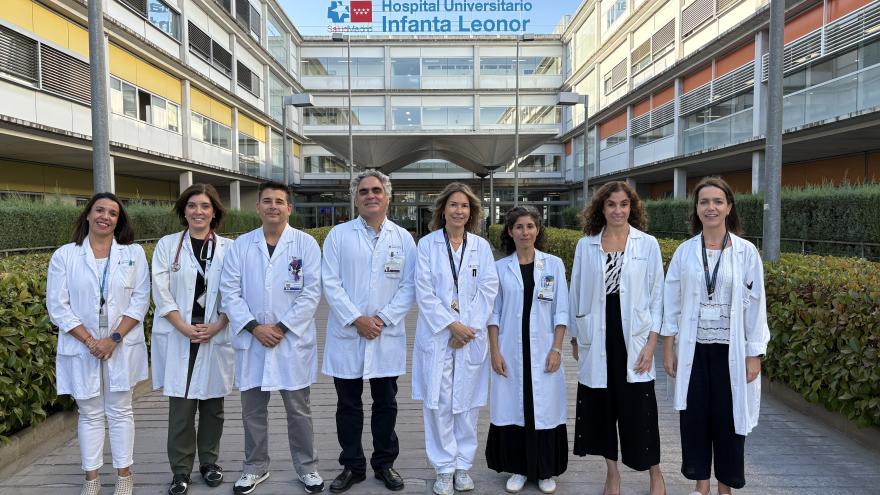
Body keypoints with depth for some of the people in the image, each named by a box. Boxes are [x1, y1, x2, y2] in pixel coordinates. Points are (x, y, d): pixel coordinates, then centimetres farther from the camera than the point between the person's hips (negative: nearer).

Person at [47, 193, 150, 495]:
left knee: (120, 411, 9)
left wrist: (114, 339, -13)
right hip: (81, 348, 0)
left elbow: (140, 301, -3)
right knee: (90, 414, 11)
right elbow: (58, 306, -3)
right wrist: (89, 340, -13)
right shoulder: (64, 256, 0)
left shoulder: (134, 253, 1)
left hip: (122, 346, 0)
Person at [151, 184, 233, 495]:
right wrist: (185, 328, -13)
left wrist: (215, 327, -12)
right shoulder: (167, 245, 3)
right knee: (181, 405, 1)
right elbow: (161, 292, -3)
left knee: (212, 403, 9)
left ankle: (209, 461, 26)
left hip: (216, 336, 1)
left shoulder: (228, 248, 3)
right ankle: (180, 470, 15)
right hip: (178, 337, -1)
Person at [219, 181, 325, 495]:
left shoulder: (306, 244, -2)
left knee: (298, 409, 8)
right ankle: (255, 468, 31)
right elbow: (230, 291, 0)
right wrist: (254, 327, -11)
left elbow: (311, 293, -7)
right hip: (251, 341, 2)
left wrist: (282, 327, -12)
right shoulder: (241, 245, 4)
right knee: (252, 409, 13)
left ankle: (307, 468, 25)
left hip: (293, 340, -2)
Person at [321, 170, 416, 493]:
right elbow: (330, 283, -5)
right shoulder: (339, 235, 1)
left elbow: (409, 286, -1)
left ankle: (384, 463, 29)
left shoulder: (403, 238, 4)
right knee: (348, 406, 10)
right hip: (347, 336, 0)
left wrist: (382, 319, -11)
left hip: (388, 337, 1)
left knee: (386, 404, 12)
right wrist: (356, 319, -13)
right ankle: (352, 466, 26)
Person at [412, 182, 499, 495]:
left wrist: (468, 327, -9)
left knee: (467, 402, 7)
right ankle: (444, 468, 16)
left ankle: (463, 466, 23)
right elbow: (424, 292, -5)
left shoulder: (481, 246, 5)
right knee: (438, 403, 2)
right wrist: (452, 325, -12)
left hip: (471, 335, 1)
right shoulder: (427, 244, 0)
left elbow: (488, 290, 0)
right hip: (436, 335, -1)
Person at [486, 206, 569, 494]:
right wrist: (495, 351, -3)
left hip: (543, 351, 0)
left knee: (545, 408, 4)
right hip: (510, 351, 1)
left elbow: (561, 311, 1)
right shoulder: (500, 267, 2)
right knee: (512, 408, 5)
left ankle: (546, 471, 22)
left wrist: (556, 349, -5)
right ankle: (518, 469, 23)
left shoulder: (554, 264, 1)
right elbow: (494, 313, 3)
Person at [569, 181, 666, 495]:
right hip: (597, 339, 2)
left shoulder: (648, 244, -1)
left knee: (639, 409, 3)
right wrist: (575, 337, 9)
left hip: (633, 337, -2)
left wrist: (651, 342, -6)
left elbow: (657, 295, 0)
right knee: (600, 406, 10)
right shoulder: (585, 245, 3)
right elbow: (577, 294, 8)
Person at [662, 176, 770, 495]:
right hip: (693, 348, 2)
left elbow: (755, 305, -2)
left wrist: (754, 354, -4)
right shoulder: (684, 252, 1)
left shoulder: (746, 252, -4)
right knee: (694, 416, 9)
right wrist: (668, 347, 2)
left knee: (728, 417, 8)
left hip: (730, 349, -1)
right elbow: (672, 303, 4)